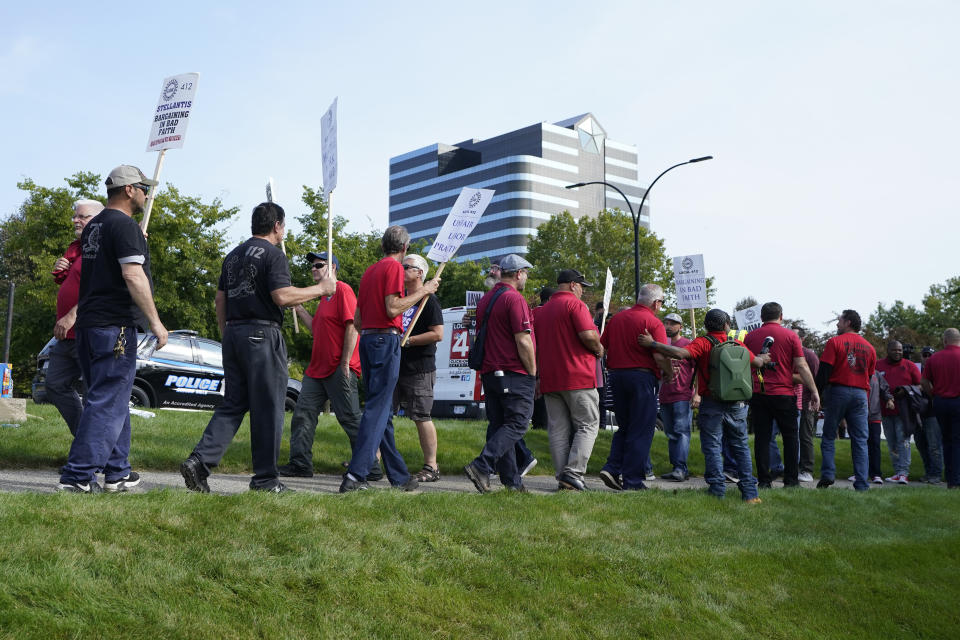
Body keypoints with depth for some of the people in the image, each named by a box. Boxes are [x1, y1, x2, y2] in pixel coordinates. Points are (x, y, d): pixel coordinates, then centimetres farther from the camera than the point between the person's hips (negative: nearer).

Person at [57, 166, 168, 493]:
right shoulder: (124, 225, -11)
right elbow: (133, 275, -20)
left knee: (113, 399, 15)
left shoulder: (93, 226, 17)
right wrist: (155, 321, -18)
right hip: (114, 325, -10)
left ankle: (117, 472, 20)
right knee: (108, 402, -7)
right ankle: (78, 475, -9)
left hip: (87, 323, 10)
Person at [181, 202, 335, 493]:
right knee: (268, 408, 0)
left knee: (232, 404, 9)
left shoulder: (233, 256, 18)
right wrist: (320, 289, -7)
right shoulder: (273, 254, -7)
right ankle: (265, 478, 4)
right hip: (262, 334, -7)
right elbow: (282, 296, -17)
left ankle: (199, 461, -6)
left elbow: (220, 299, 18)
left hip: (233, 334, 8)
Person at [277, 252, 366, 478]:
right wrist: (299, 309, 15)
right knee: (303, 414, 4)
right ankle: (300, 464, 8)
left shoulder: (342, 290, -8)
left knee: (350, 419, -5)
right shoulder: (324, 296, 21)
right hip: (317, 370, 10)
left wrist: (345, 363, -19)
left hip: (339, 370, -10)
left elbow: (352, 326, -16)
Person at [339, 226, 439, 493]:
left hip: (367, 339, 9)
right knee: (378, 409, -10)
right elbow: (393, 309, -16)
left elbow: (357, 319, 19)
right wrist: (423, 291, -8)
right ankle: (355, 476, -17)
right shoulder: (394, 267, -5)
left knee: (384, 410, 10)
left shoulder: (370, 270, 19)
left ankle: (399, 476, 16)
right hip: (386, 339, -9)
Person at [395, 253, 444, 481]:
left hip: (419, 370, -8)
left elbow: (438, 334, -16)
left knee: (422, 417, -5)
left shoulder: (429, 300, -7)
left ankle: (431, 467, 2)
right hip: (395, 367, 8)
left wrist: (407, 341, -16)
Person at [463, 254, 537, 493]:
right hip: (515, 375, -9)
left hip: (489, 373, 9)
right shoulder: (514, 299, -12)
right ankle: (481, 466, -18)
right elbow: (523, 341, -16)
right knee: (516, 424, -5)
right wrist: (533, 374, -8)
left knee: (498, 426, 9)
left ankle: (511, 481, 11)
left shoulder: (485, 300, 15)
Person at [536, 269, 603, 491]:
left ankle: (562, 477, 4)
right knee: (587, 426, 0)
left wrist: (539, 378, 25)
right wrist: (598, 350, 1)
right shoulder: (575, 304, -5)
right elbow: (588, 335, -19)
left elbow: (536, 346, 20)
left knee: (558, 430, 6)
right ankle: (573, 474, -10)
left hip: (549, 380, 7)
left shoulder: (542, 310, 18)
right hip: (577, 377, -6)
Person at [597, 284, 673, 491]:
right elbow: (660, 355, -17)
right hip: (642, 376, -6)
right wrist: (669, 373, -1)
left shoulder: (616, 318, 11)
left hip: (616, 375, 6)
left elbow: (602, 347, 13)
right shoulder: (653, 322, -9)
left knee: (624, 427, 18)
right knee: (641, 430, 2)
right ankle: (632, 480, 2)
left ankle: (612, 467, 2)